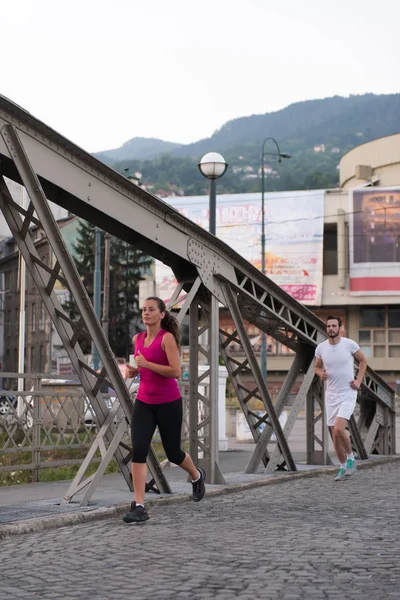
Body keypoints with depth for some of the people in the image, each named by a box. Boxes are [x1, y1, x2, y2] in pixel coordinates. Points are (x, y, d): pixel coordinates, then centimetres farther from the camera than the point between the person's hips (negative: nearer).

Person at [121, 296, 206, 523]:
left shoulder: (167, 338, -12)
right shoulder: (138, 339, 7)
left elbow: (176, 372, -20)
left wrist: (146, 364, -22)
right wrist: (133, 371, 3)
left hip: (168, 403, -4)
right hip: (144, 403, 5)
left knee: (173, 453, 10)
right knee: (138, 451, -14)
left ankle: (196, 476, 45)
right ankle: (139, 507, -15)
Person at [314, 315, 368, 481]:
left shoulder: (350, 344, -9)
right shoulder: (321, 348, -1)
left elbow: (363, 360, 7)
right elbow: (317, 367, 16)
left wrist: (359, 380, -3)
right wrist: (321, 373, -7)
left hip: (348, 394, -4)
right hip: (331, 395, 4)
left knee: (339, 428, -21)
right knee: (335, 435, 6)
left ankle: (350, 458, 3)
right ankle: (343, 467, 23)